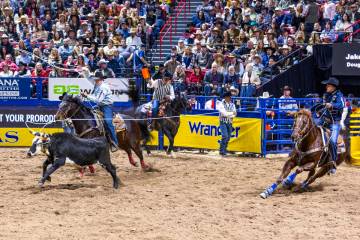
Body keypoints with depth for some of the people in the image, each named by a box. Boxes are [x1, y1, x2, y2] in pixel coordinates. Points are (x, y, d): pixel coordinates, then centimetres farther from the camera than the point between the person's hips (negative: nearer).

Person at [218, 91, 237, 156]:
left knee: (228, 137, 5)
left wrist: (228, 115, -18)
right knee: (225, 136, -17)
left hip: (230, 123, 5)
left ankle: (224, 151, 16)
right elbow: (224, 113, -17)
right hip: (223, 122, -5)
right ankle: (222, 151, -14)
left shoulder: (232, 105, 8)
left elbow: (234, 114, -1)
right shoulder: (221, 104, -5)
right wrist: (232, 113, -13)